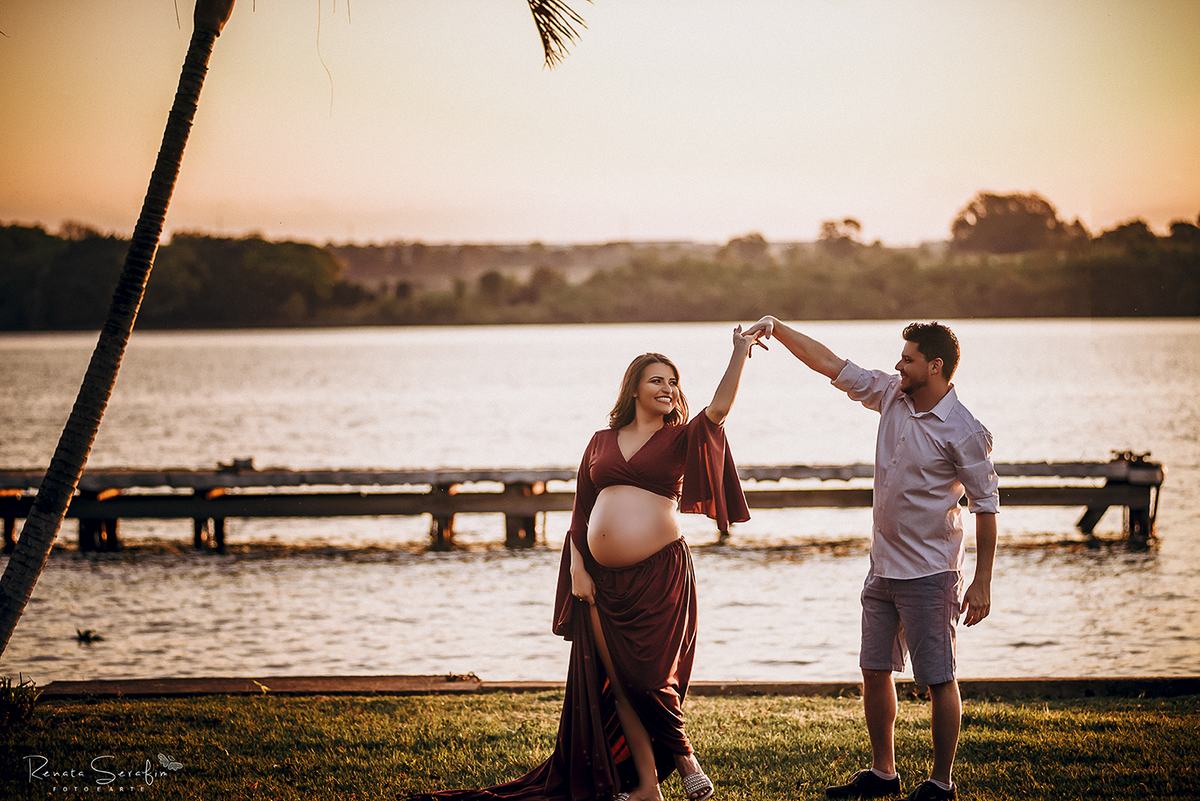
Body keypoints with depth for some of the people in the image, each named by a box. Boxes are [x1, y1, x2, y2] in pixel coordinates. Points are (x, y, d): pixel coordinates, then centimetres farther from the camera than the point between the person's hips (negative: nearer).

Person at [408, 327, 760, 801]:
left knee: (650, 679, -4)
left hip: (659, 573, -3)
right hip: (603, 580, 3)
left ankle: (685, 760, 18)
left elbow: (719, 407, -13)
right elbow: (581, 512, 13)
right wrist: (576, 568, 4)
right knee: (617, 682, 1)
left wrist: (741, 352, -15)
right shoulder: (601, 442, 13)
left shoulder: (679, 440, 6)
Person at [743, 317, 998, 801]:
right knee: (874, 672, 13)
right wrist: (776, 328, 0)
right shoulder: (891, 395, 2)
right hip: (883, 567, 8)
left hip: (929, 575, -7)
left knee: (937, 680, 0)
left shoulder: (963, 432, -16)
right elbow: (830, 365, 8)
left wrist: (982, 583, -13)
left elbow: (986, 506, -12)